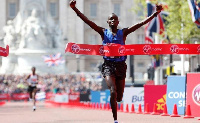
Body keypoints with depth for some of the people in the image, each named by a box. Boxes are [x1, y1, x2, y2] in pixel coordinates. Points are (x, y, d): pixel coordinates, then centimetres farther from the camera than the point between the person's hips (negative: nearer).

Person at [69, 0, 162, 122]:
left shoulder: (123, 33, 6)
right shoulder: (103, 32, 4)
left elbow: (141, 23, 0)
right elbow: (87, 21, -3)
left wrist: (156, 13, -7)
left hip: (121, 65, 2)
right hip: (108, 65, -2)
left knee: (119, 97, 5)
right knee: (113, 92, -20)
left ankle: (114, 102, 44)